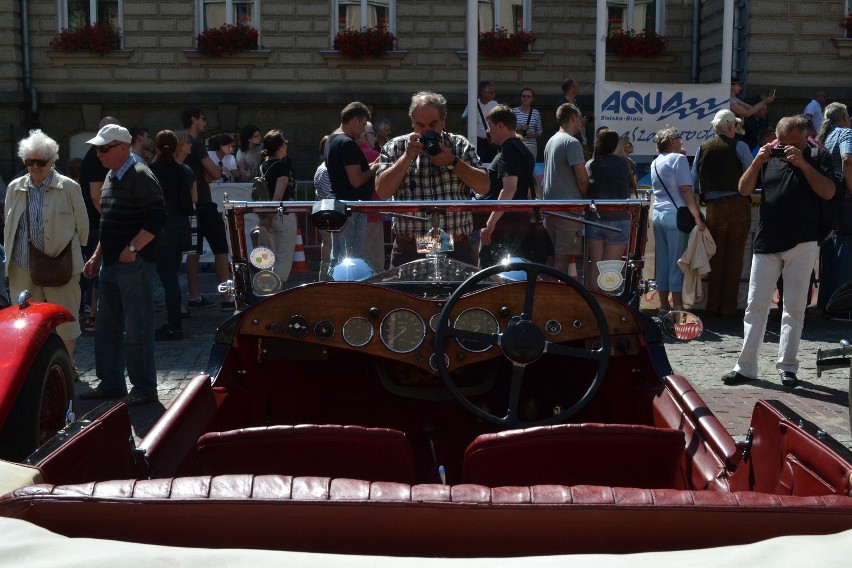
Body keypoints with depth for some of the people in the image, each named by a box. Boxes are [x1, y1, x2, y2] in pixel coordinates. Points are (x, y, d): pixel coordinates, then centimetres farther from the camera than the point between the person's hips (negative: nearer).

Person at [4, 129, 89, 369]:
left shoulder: (68, 187, -4)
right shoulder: (15, 188, 7)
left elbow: (82, 226, 2)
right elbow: (9, 226, 15)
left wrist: (74, 256, 5)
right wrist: (9, 260, 14)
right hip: (23, 267, 3)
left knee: (65, 319, 5)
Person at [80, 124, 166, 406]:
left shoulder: (140, 177, -13)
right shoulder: (111, 177, 16)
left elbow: (157, 217, -20)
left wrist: (133, 248, -21)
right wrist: (97, 256, 20)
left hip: (134, 264, -10)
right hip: (110, 264, 10)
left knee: (136, 329, -4)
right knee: (107, 326, 15)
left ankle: (144, 388, 5)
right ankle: (111, 383, 26)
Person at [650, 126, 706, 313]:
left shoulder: (655, 163, 16)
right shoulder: (679, 159, -6)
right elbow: (685, 189, -14)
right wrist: (697, 217, -16)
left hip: (658, 214, 7)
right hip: (676, 215, -7)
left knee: (662, 261, 10)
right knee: (677, 262, -4)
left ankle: (664, 305, 14)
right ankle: (678, 307, -3)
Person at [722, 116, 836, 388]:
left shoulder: (818, 156, 1)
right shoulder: (769, 156, 8)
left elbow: (828, 192, -10)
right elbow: (744, 189, 5)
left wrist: (803, 163, -18)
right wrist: (757, 162, -10)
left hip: (802, 243, -2)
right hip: (767, 242, 2)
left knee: (794, 308, 5)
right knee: (755, 307, 2)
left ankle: (788, 367, 14)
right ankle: (745, 367, 7)